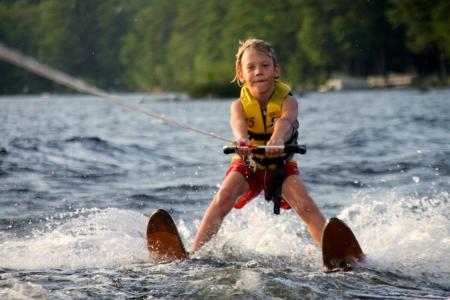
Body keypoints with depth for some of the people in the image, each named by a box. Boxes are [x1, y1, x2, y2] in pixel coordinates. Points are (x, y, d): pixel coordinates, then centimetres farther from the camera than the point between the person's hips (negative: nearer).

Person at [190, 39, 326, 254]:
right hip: (247, 164, 0)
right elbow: (238, 124, -38)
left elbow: (285, 121, -41)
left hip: (281, 164, 0)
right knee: (222, 199, -23)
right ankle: (194, 252, -23)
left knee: (305, 204, -23)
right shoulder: (240, 104, -15)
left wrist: (277, 140, -65)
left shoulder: (287, 101, -17)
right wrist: (243, 142, -64)